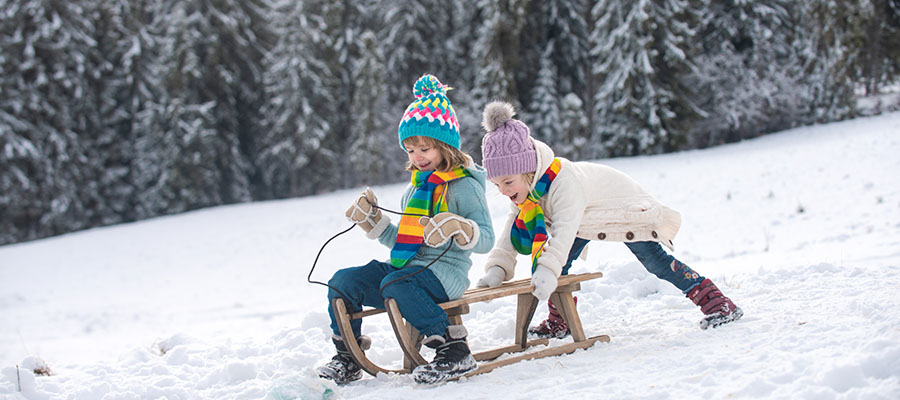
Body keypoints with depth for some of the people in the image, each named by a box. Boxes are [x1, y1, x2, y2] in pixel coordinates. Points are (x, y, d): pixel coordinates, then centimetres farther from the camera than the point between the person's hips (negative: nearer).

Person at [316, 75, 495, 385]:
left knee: (396, 283, -37)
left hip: (445, 272, -8)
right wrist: (372, 222, 15)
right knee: (343, 281, -8)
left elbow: (486, 240, -11)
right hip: (406, 267, 8)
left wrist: (457, 227, -30)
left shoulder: (464, 186, -3)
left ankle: (453, 350, -32)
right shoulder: (415, 188, 21)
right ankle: (347, 358, 1)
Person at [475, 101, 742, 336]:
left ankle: (715, 301, -6)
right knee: (558, 262, -4)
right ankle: (559, 322, 11)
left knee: (657, 263, -14)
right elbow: (512, 234, -9)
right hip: (588, 222, 8)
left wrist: (547, 270, -65)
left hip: (626, 209, -8)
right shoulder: (524, 189, -15)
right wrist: (497, 269, -24)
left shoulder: (564, 180, -41)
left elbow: (564, 230, -52)